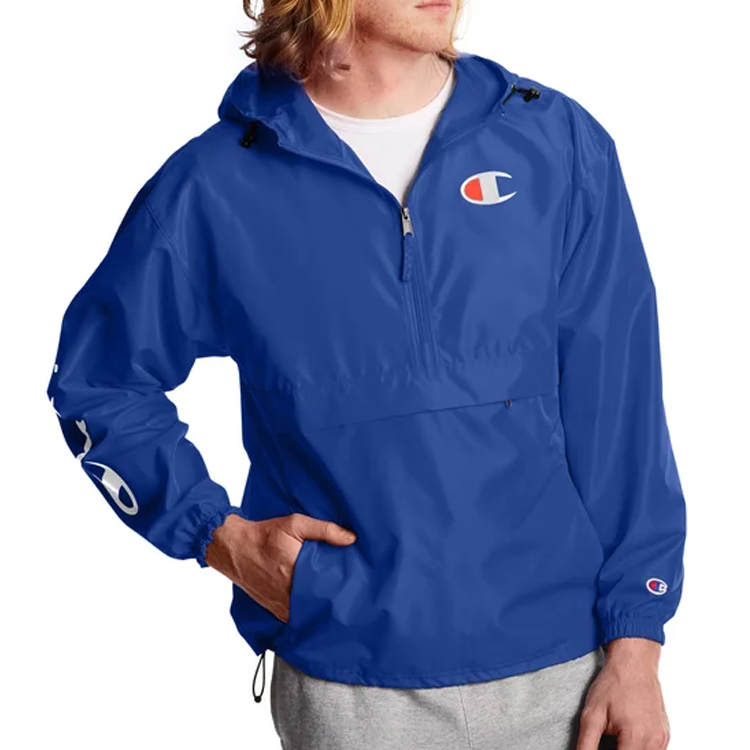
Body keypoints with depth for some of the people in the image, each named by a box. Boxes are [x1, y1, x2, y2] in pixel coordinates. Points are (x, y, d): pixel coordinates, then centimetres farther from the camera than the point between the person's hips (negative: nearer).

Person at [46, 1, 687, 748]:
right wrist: (219, 537, -3)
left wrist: (635, 643, -4)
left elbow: (619, 409, -1)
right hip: (348, 686, -1)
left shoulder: (559, 144, -2)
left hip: (561, 667, 1)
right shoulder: (215, 186, -5)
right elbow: (96, 382, 8)